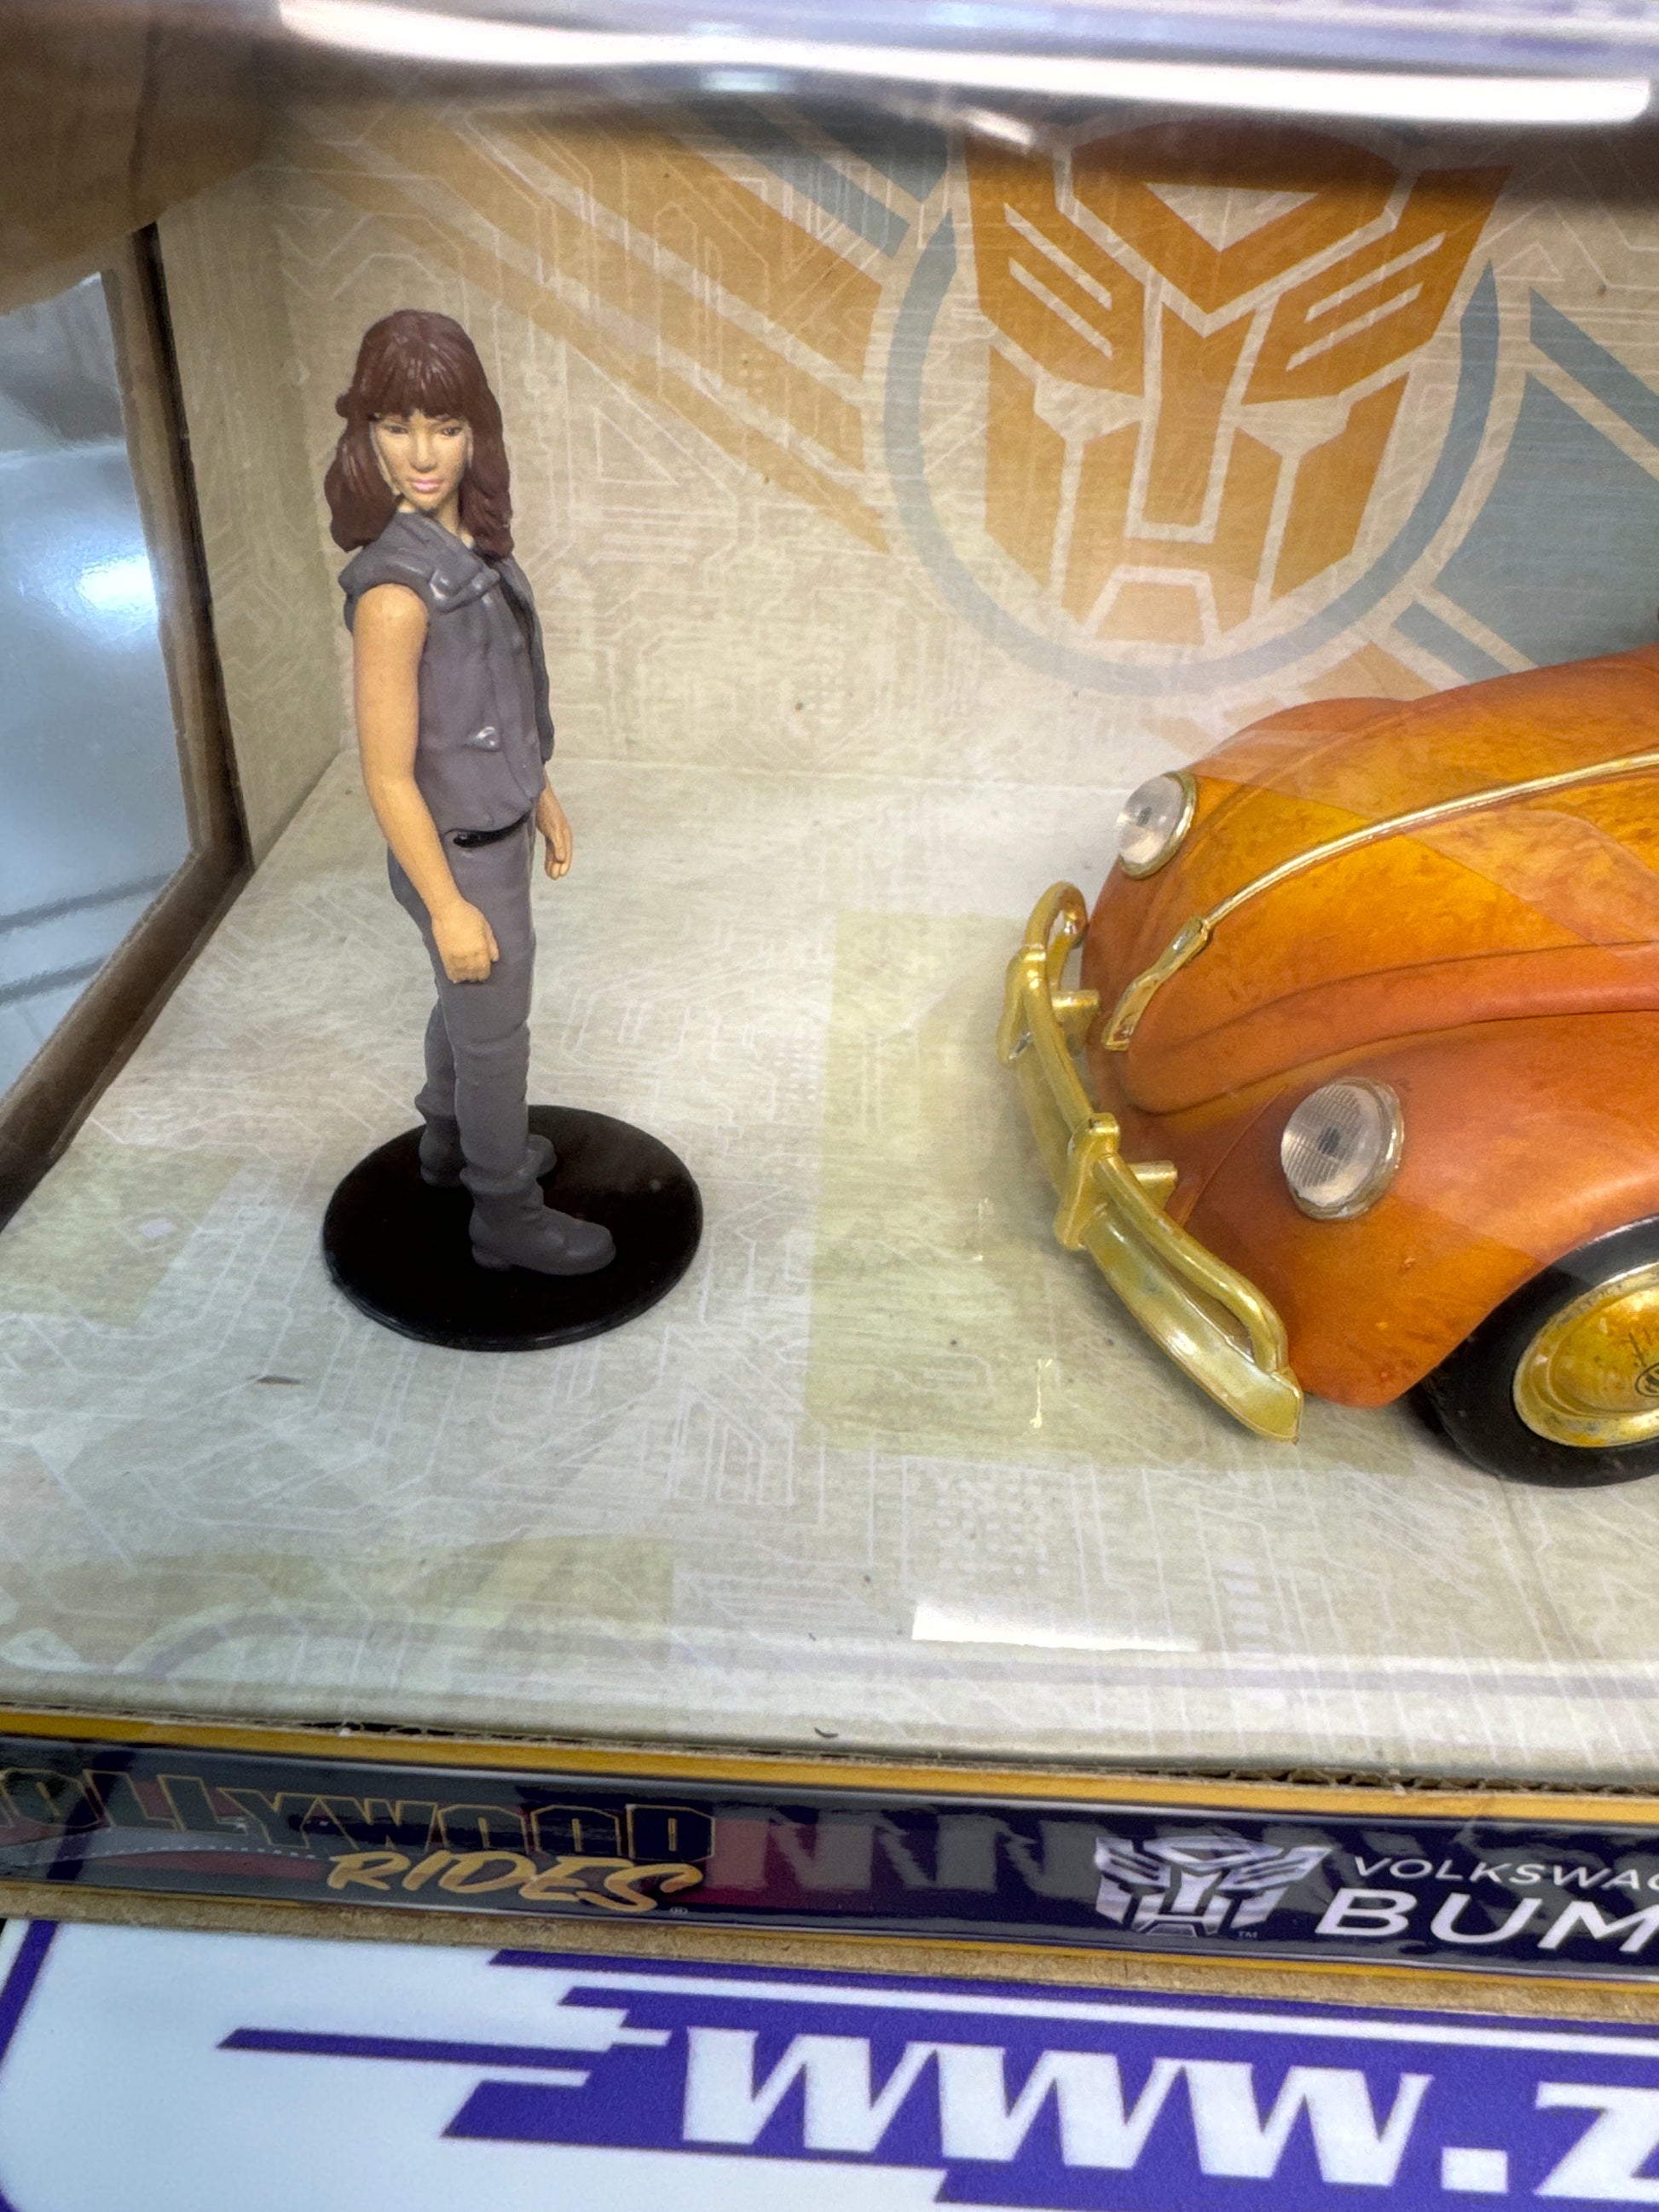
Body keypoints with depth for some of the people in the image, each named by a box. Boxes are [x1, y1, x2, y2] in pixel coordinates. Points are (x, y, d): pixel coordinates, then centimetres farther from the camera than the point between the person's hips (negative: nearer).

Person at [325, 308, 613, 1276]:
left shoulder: (468, 533, -3)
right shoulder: (397, 586, -29)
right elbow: (388, 774, -24)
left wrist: (540, 791, 18)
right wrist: (448, 905, -19)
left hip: (498, 825, 8)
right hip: (461, 856, -8)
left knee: (467, 1004, 28)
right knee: (494, 1034, 10)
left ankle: (452, 1140, 52)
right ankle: (506, 1214, 31)